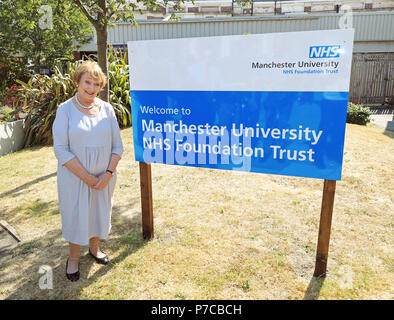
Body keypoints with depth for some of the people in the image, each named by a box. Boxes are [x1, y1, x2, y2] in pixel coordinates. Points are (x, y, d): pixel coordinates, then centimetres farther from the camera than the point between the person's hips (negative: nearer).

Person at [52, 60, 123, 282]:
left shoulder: (106, 109, 0)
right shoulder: (65, 110, -9)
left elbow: (117, 145, 1)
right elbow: (61, 149, -13)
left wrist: (108, 173, -11)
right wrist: (86, 177, -16)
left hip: (104, 177, 3)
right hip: (75, 178, -3)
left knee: (100, 211, 17)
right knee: (75, 215, 9)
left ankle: (94, 247, 43)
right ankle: (74, 257, 33)